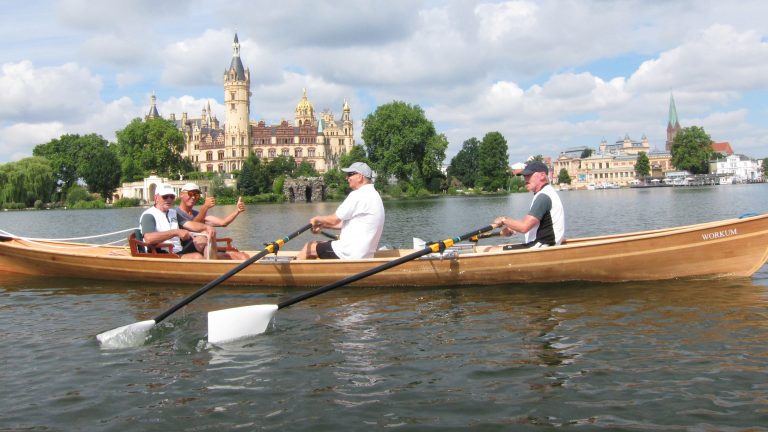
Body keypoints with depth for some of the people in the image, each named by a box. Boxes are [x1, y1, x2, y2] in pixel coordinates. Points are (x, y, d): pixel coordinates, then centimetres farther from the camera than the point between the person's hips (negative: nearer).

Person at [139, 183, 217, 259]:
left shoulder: (173, 213, 22)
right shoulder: (148, 215, -4)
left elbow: (189, 224, 8)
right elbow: (149, 238, -23)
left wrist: (207, 227, -13)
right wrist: (176, 232, -25)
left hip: (180, 252, 8)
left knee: (208, 235, -3)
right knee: (197, 257, -31)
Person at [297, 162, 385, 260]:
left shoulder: (358, 195, -17)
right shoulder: (373, 195, 15)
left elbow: (334, 220, -13)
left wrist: (317, 219, 6)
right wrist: (322, 225, 15)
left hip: (351, 253, -10)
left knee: (308, 248, 4)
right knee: (319, 244, 20)